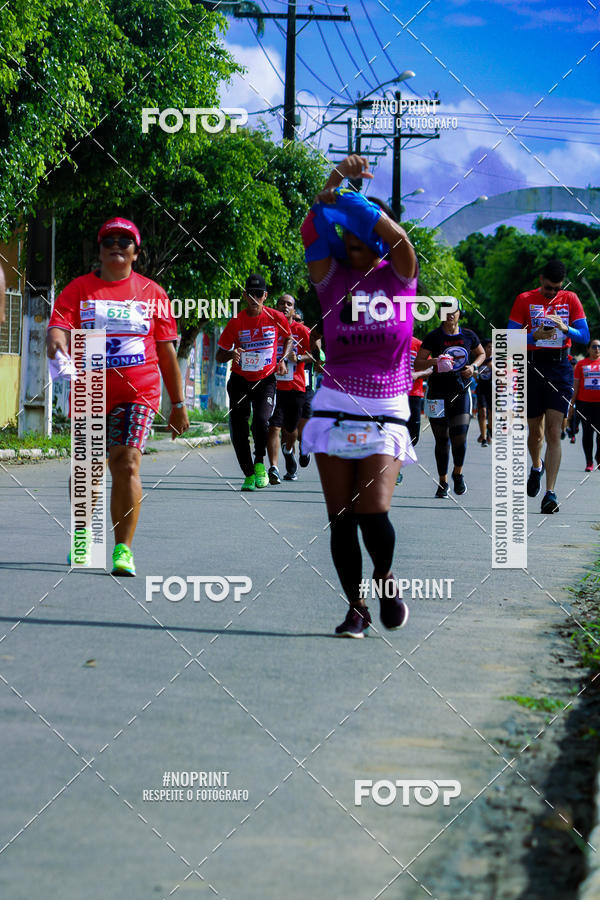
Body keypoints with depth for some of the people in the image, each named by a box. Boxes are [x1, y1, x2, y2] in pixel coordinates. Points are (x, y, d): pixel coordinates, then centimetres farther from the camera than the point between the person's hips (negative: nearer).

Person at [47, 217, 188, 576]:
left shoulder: (152, 293, 7)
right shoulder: (78, 290, 5)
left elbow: (167, 352, 10)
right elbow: (59, 328, -9)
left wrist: (178, 404, 11)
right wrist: (58, 344, -34)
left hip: (138, 394, -1)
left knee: (128, 465, -15)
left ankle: (123, 549, -11)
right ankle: (84, 533, 35)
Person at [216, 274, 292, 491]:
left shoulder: (276, 318, -6)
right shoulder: (236, 322, -7)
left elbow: (288, 338, 16)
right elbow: (219, 356, -2)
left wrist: (283, 359, 0)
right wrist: (231, 354, -24)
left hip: (265, 380, -1)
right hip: (240, 381, 1)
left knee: (261, 421, -25)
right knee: (238, 431, -2)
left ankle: (260, 464, -6)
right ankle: (249, 474, 14)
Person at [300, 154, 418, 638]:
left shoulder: (398, 276, 2)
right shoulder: (333, 278, 3)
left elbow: (399, 240, -20)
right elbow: (312, 235, -17)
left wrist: (353, 198, -34)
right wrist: (331, 186, -34)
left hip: (385, 414, -1)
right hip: (335, 406, 2)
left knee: (373, 512, -14)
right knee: (341, 518, -1)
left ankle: (385, 579, 14)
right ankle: (356, 607, 12)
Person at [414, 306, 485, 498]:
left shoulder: (468, 336, 6)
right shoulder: (433, 337, -2)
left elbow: (481, 354, 24)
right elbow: (417, 365, -4)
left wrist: (473, 366, 3)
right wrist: (434, 361, -22)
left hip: (461, 391, 1)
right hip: (438, 393, -1)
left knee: (460, 436, -12)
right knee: (442, 439, 5)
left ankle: (458, 474, 13)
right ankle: (442, 482, 19)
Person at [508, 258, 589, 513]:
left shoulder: (570, 299, 6)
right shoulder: (525, 300, 2)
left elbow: (584, 336, 3)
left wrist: (566, 329, -17)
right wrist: (534, 336, -20)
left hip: (560, 368, -1)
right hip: (532, 367, 1)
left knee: (553, 432, -10)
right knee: (535, 430, 10)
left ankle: (550, 493, -13)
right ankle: (537, 466, 44)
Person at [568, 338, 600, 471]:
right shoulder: (581, 364, 6)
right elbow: (576, 386, 8)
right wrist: (572, 404, 4)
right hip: (584, 402, 0)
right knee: (587, 432, 3)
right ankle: (589, 462, 8)